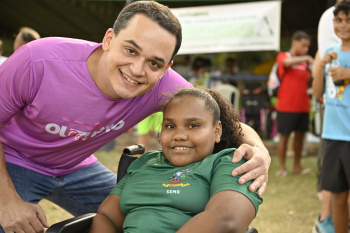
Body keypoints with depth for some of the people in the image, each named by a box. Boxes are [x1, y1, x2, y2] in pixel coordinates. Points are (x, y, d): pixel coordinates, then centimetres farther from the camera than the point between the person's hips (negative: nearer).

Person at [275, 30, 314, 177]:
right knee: (284, 136, 1)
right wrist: (306, 58, -30)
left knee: (300, 135, 10)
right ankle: (282, 168, 9)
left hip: (302, 106, 6)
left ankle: (297, 166, 21)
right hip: (286, 106, -6)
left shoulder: (304, 62, 14)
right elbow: (287, 62, -26)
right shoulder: (283, 56, -2)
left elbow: (308, 80, 8)